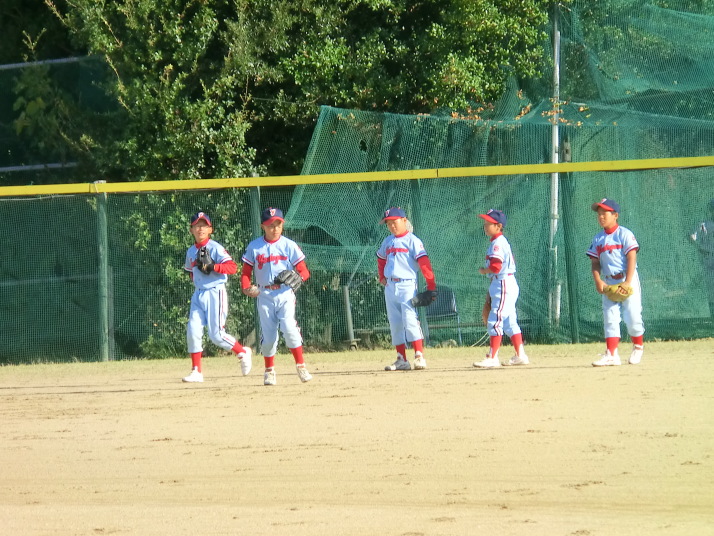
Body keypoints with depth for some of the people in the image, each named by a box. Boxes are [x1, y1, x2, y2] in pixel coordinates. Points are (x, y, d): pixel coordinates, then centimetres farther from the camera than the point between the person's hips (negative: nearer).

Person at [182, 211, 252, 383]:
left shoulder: (215, 248, -8)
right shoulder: (191, 252, 13)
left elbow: (232, 267, -18)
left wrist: (212, 267, -28)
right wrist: (195, 278, 7)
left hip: (215, 293, -7)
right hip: (198, 295, 7)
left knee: (216, 335, -9)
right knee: (193, 331, -4)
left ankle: (243, 352, 17)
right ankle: (196, 372, 1)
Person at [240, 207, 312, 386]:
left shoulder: (289, 246, 2)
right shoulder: (254, 247, 4)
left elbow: (303, 271, 1)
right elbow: (246, 272, 6)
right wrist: (246, 287, -14)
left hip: (285, 294, -1)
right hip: (264, 296, 1)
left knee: (289, 329, -17)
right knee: (268, 334, 2)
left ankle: (301, 367, -10)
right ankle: (269, 371, 18)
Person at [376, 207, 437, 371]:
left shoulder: (412, 241, -6)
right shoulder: (387, 242, 14)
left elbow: (424, 263, -12)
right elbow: (381, 259, 32)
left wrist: (431, 285, -18)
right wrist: (382, 278, 20)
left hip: (407, 285, -7)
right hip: (390, 287, 7)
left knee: (410, 320, -15)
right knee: (395, 324, 6)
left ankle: (419, 356, -16)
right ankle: (401, 360, 10)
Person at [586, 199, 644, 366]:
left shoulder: (624, 234, -6)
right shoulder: (598, 239, 10)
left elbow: (631, 258, -12)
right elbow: (595, 262, 9)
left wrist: (627, 282, -20)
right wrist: (598, 281, -8)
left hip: (627, 280, -5)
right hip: (608, 283, 5)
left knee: (632, 316, -5)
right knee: (610, 318, -2)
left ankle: (638, 347, 18)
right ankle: (611, 354, -5)